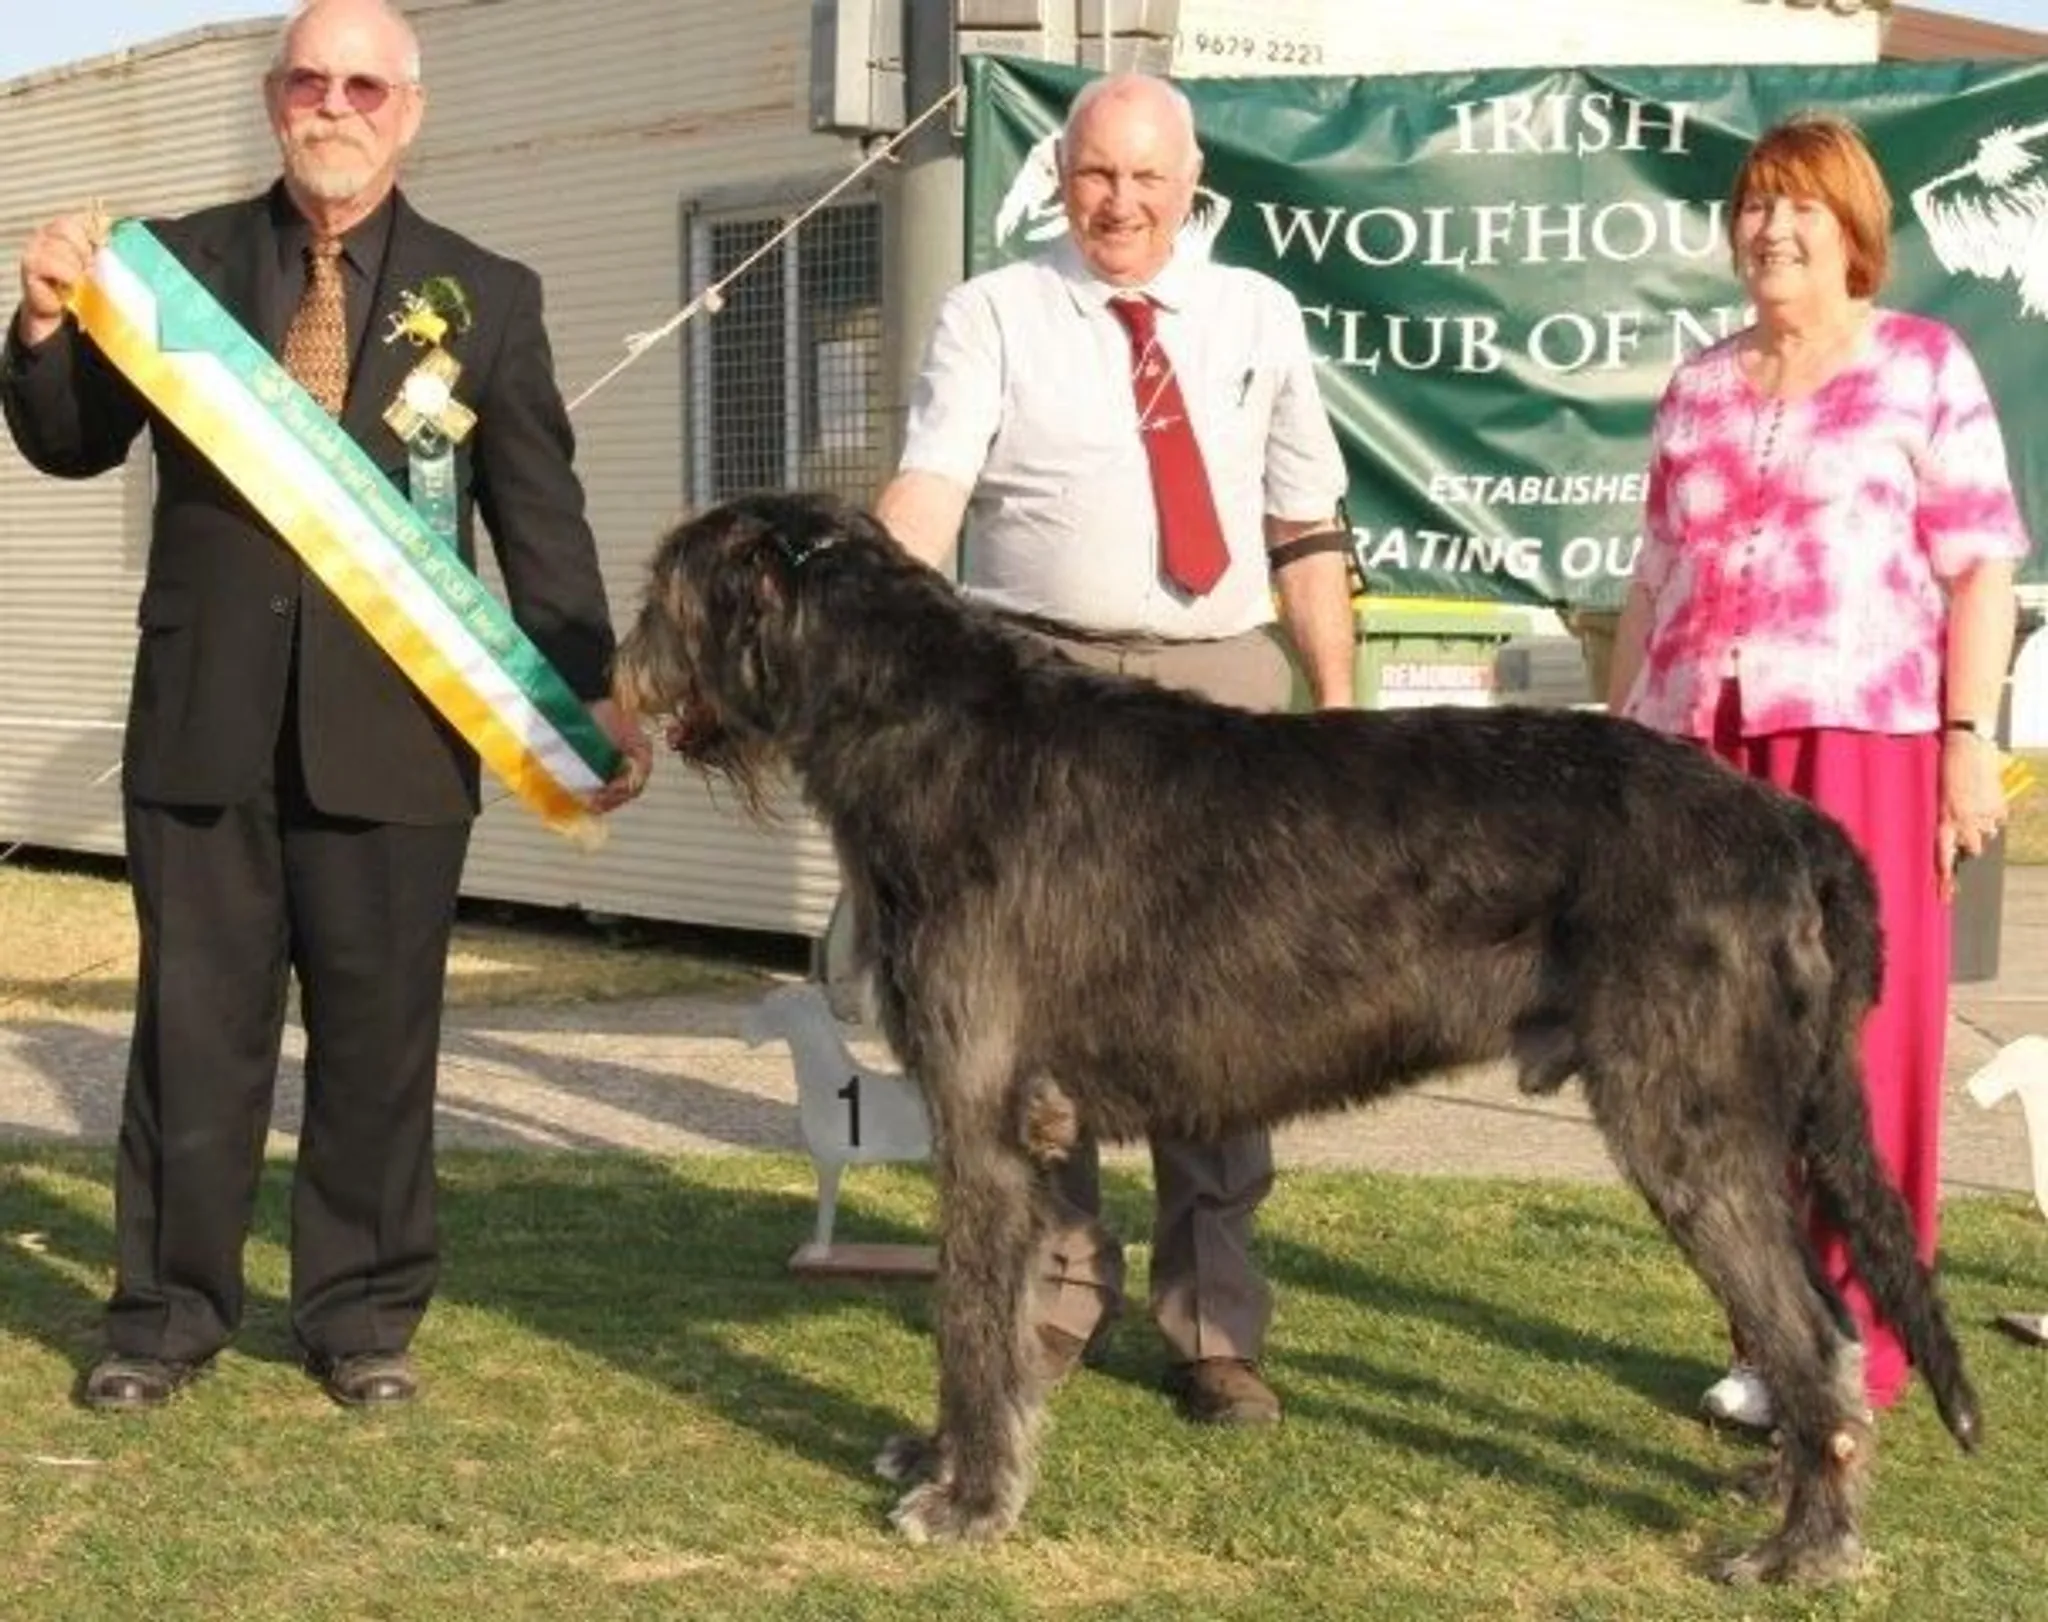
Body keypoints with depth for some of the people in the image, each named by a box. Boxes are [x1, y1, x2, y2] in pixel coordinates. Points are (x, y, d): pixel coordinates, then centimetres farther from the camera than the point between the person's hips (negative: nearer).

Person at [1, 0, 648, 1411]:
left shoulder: (486, 296, 7)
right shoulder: (178, 262, 9)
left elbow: (541, 514, 6)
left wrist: (594, 693, -3)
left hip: (394, 724, 0)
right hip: (206, 714, 1)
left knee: (379, 1033, 6)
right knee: (195, 1026, 6)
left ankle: (366, 1317, 18)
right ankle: (169, 1312, 18)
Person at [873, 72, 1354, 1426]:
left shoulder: (1259, 318, 11)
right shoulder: (994, 312, 3)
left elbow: (1307, 534, 13)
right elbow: (928, 492, -11)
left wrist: (1337, 710, 8)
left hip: (1221, 688, 1)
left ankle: (1214, 1325, 13)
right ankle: (1057, 1288, 23)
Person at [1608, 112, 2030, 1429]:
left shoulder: (1924, 366, 3)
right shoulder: (1699, 388, 16)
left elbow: (1982, 570, -1)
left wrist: (1971, 737, -9)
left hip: (1862, 740, -4)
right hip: (1701, 752, 5)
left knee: (1855, 1040, -2)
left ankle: (1855, 1347, 6)